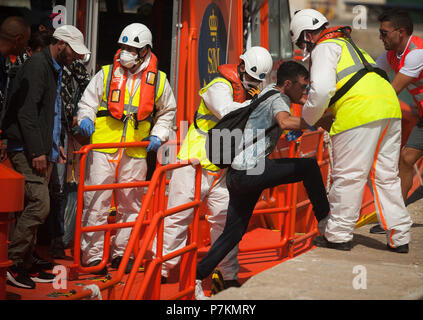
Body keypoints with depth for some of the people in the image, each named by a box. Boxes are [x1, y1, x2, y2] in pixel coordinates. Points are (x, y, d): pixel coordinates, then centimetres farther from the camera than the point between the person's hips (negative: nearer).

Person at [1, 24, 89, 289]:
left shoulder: (55, 69, 19)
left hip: (42, 150, 10)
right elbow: (26, 112, -19)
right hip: (26, 149, -10)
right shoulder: (38, 65, -12)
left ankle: (25, 266, 14)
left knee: (35, 207, 8)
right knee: (39, 205, -15)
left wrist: (52, 145, 19)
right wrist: (37, 151, -20)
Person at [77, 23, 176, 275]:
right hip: (103, 147, -1)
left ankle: (121, 252, 20)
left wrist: (158, 134, 6)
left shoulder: (158, 80, 9)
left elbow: (167, 112, 21)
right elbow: (88, 102, 12)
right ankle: (93, 255, 1)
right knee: (97, 201, -6)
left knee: (131, 204, 7)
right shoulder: (106, 74, 7)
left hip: (136, 152, 2)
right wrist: (86, 118, -8)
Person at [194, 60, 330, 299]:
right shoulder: (278, 99, -7)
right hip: (251, 171, -10)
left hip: (237, 173, 10)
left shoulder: (269, 90, 21)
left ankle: (197, 278, 10)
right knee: (309, 166, 0)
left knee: (234, 231, 13)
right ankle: (325, 222, 6)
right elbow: (285, 122, -30)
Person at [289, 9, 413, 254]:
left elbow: (322, 89, -11)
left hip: (360, 113, -9)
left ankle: (339, 235, 6)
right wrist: (331, 113, 29)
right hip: (390, 107, 9)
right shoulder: (347, 44, 32)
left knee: (348, 176, -1)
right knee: (386, 176, 11)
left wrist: (307, 120, 3)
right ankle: (399, 237, 11)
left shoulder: (324, 48, 4)